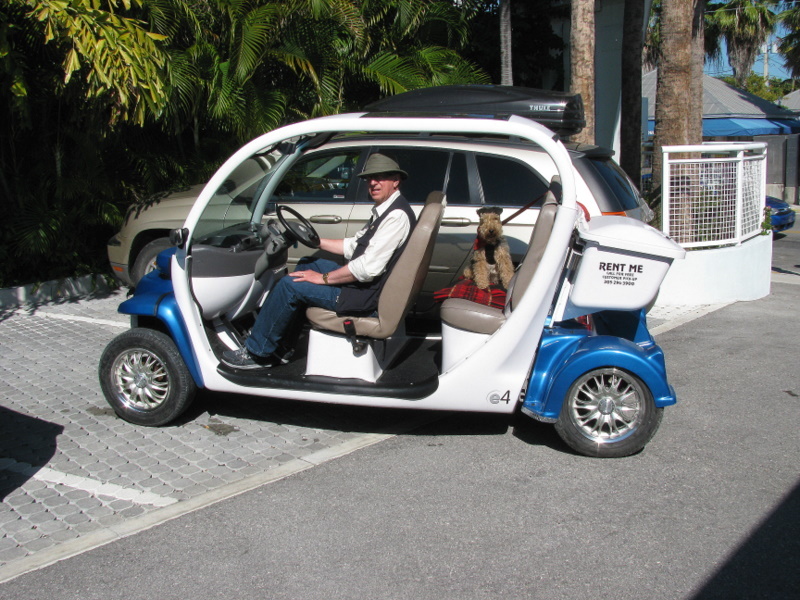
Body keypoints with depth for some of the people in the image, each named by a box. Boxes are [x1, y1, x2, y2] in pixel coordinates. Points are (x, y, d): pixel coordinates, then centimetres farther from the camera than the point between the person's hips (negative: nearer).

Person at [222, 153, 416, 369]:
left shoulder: (397, 215, -21)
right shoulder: (384, 210, 12)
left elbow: (369, 268, -27)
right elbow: (353, 246, 19)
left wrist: (324, 278, -17)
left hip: (368, 295, -11)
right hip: (363, 281, 11)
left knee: (290, 285, -11)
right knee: (306, 264, 20)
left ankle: (257, 353, 3)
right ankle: (284, 342, 19)